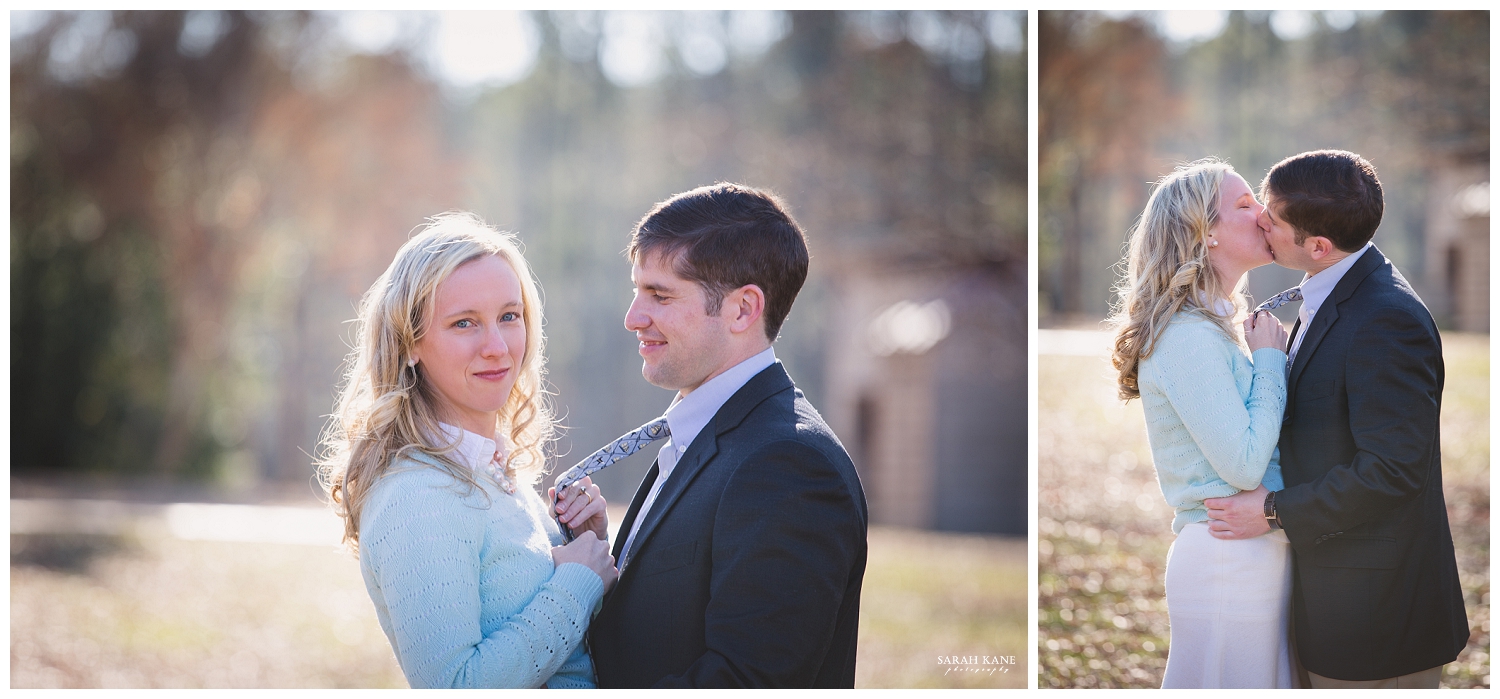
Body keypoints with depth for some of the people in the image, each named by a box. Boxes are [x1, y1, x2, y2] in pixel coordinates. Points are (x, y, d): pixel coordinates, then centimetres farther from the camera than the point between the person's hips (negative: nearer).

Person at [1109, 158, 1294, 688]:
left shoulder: (1222, 326, 14)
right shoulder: (1189, 336, -17)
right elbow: (1244, 464, -20)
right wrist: (1270, 360, -10)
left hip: (1262, 554, 10)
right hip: (1227, 560, -10)